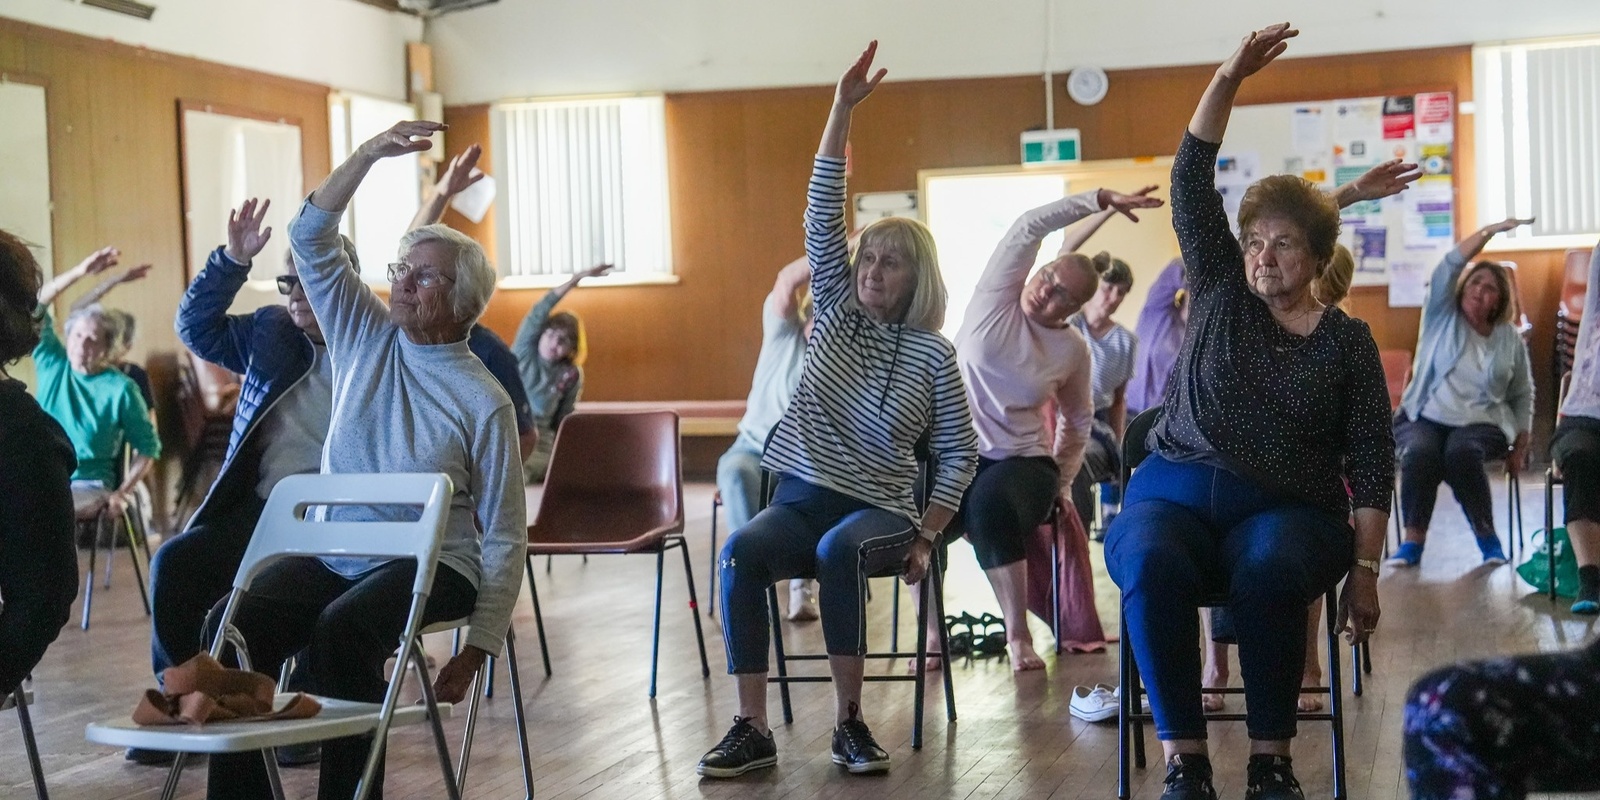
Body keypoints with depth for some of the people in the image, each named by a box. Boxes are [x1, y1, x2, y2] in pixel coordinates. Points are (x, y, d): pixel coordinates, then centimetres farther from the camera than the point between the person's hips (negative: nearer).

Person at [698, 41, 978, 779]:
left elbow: (958, 453, 3)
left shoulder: (934, 354, 0)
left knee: (839, 549, -37)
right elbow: (822, 215, -2)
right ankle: (752, 727, -29)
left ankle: (848, 718, -26)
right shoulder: (835, 309, 7)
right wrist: (843, 109, -10)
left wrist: (927, 534, -8)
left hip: (880, 511, -2)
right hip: (802, 497, 2)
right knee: (741, 549, -30)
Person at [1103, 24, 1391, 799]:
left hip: (1286, 509, -1)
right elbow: (1191, 185, 2)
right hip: (1175, 492, 1)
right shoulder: (1220, 292, 12)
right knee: (1151, 563, -35)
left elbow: (1372, 463, 5)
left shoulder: (1347, 341, 8)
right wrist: (1228, 80, -9)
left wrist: (1366, 570, -5)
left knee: (1266, 572, -37)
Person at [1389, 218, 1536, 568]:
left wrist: (1521, 446, 10)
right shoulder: (1442, 317, 9)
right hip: (1425, 417, 0)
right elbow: (1449, 266, -6)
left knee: (1461, 452, -35)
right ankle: (1413, 539, -27)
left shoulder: (1510, 339, 12)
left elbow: (1522, 395, 18)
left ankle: (1486, 535, -18)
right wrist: (1491, 231, -16)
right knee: (1420, 451, -35)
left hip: (1481, 423, 0)